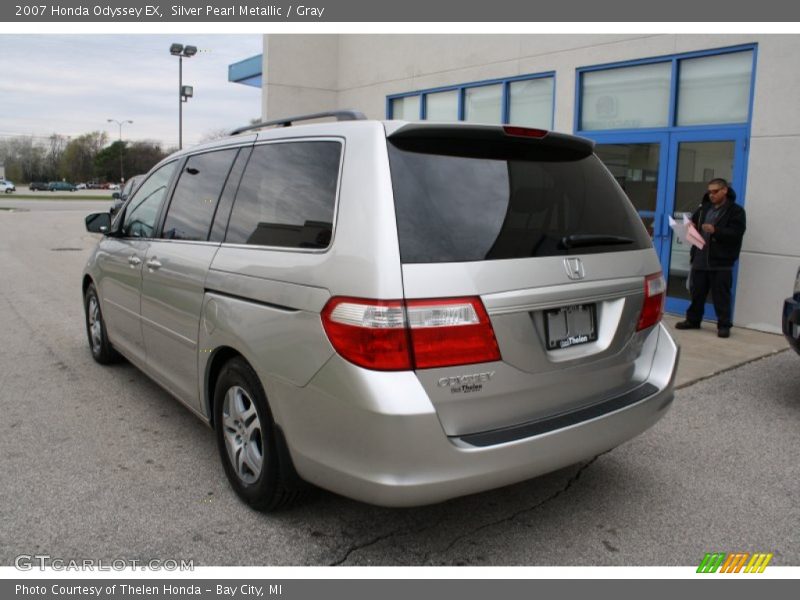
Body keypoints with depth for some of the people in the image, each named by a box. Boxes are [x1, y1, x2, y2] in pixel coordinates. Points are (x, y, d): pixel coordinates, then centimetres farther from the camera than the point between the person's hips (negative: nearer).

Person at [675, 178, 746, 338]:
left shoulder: (735, 211, -3)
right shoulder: (704, 208, 13)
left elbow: (736, 233, -14)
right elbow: (694, 221, 25)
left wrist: (715, 231, -26)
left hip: (721, 263, -5)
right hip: (700, 259, 5)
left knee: (721, 295, 0)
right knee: (697, 292, 13)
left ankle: (724, 325, 8)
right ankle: (693, 320, 25)